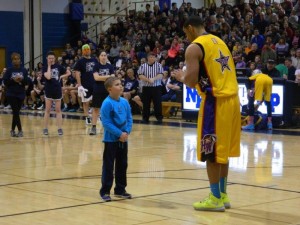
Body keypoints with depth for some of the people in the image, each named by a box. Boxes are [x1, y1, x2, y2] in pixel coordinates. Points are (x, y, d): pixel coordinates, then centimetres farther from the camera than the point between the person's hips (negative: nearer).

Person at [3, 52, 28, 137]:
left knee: (16, 113, 8)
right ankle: (20, 130, -2)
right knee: (16, 112, -8)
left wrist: (21, 80, -18)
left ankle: (12, 130, 20)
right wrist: (13, 80, -19)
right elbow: (5, 82, -5)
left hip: (21, 94, 2)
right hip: (11, 94, -2)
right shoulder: (9, 70, -3)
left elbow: (27, 82, 1)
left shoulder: (24, 70, 2)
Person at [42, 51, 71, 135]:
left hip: (57, 90, 2)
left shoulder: (59, 66, 3)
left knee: (58, 110, 5)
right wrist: (49, 66, -13)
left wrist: (61, 76, -1)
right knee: (47, 110, 3)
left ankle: (59, 128, 6)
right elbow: (48, 77, -21)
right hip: (49, 91, -1)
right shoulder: (45, 68, -3)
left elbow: (69, 73, 12)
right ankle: (45, 128, 9)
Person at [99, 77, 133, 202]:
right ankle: (105, 191, 8)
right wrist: (119, 133, -19)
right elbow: (106, 123, -18)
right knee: (108, 166, 0)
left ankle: (120, 189, 25)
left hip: (123, 139, 7)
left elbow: (129, 119, 7)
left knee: (122, 164, 13)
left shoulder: (125, 102, 4)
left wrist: (127, 132, -9)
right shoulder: (107, 103, -16)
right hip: (111, 139, -6)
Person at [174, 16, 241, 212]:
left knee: (211, 153, 1)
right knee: (223, 151, 16)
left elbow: (192, 81, -16)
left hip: (216, 102, -8)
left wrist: (181, 76, 6)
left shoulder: (194, 48, -9)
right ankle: (223, 195, 23)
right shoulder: (219, 41, 17)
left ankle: (216, 199, 6)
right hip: (231, 98, 8)